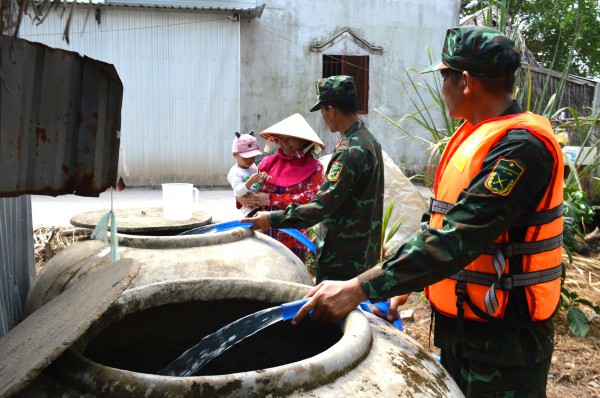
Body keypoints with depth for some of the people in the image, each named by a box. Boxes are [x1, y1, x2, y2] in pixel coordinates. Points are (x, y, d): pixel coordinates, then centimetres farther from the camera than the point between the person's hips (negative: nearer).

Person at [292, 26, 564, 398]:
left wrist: (360, 288, -31)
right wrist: (403, 284, 8)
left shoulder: (520, 147, -22)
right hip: (459, 325, 8)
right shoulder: (473, 136, 8)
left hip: (502, 339, -8)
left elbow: (456, 239, -31)